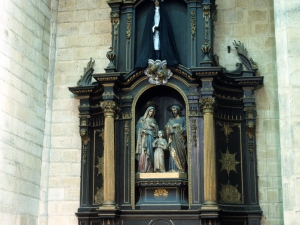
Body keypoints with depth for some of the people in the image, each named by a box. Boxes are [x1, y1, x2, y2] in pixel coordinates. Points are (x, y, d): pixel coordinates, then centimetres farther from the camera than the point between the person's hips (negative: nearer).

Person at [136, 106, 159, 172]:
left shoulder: (153, 120, 18)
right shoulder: (142, 119, 10)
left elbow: (156, 130, 17)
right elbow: (138, 128, 3)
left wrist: (154, 126, -3)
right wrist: (144, 131, -12)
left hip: (150, 138, 3)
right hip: (143, 138, -3)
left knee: (149, 153, -6)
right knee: (143, 153, -14)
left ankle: (149, 169, -7)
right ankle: (142, 169, -17)